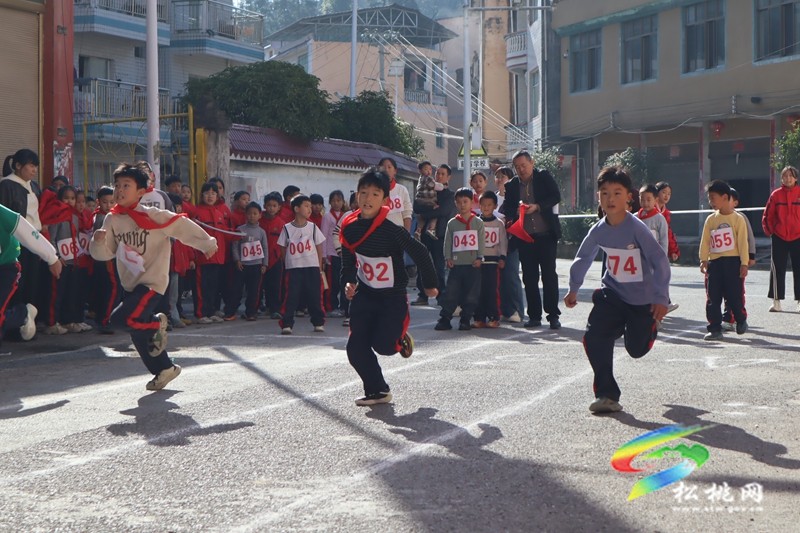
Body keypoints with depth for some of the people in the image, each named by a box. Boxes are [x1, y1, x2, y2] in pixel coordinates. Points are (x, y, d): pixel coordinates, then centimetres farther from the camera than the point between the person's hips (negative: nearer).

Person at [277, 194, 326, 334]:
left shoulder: (312, 227, 4)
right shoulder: (287, 228, 0)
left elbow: (319, 248, 8)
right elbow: (283, 249, 7)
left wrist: (319, 268, 5)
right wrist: (288, 262, 2)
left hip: (312, 268, 1)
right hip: (293, 269, -1)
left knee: (315, 297, 4)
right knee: (290, 297, -6)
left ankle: (318, 323, 17)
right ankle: (286, 324, 0)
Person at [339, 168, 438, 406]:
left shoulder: (391, 228, -22)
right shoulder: (350, 228, -5)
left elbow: (420, 253, -13)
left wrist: (430, 284, -2)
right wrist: (348, 283, -4)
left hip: (393, 297, -5)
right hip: (364, 295, 5)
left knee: (383, 344, -14)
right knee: (356, 348, -3)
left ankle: (401, 339, 24)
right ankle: (378, 391, 17)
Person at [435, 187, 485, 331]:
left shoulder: (478, 222, 5)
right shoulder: (452, 223, 9)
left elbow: (481, 241, 2)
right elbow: (447, 242, 7)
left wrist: (479, 257, -6)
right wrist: (448, 258, -3)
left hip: (473, 264, -1)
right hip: (456, 264, 1)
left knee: (471, 294, 1)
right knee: (451, 292, -1)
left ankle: (465, 319, 9)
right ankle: (444, 319, 2)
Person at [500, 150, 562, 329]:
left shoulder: (544, 177, 2)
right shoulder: (511, 185, 9)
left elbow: (556, 196, -6)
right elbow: (507, 208, 7)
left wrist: (537, 206, -17)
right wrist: (516, 211, -15)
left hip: (546, 235, -3)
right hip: (524, 238, 3)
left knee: (549, 275, -2)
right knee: (529, 277, 5)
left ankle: (553, 315, 3)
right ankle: (534, 316, 12)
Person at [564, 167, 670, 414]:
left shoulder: (636, 228, -22)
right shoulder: (598, 230, -7)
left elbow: (660, 261, -19)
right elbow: (583, 258, 11)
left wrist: (661, 299, -19)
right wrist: (573, 289, 17)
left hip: (643, 298, -3)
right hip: (612, 294, 4)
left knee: (637, 349, 5)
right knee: (594, 338, -14)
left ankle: (651, 325, 43)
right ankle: (607, 395, -2)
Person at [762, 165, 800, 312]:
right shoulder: (776, 195, 1)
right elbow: (767, 216, 3)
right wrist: (769, 231, -2)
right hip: (779, 238, 0)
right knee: (777, 270, 0)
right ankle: (776, 301, 5)